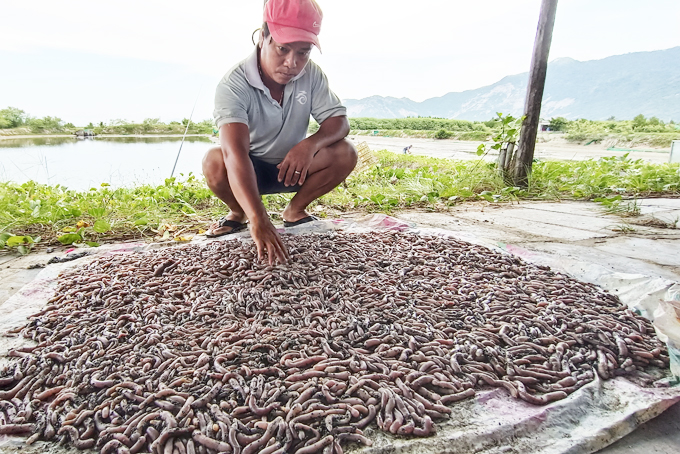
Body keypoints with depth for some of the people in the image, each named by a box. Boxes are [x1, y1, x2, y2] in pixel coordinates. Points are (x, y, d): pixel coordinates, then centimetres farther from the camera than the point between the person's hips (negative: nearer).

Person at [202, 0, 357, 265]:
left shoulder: (311, 75, -13)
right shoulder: (234, 84, -28)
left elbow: (339, 121, -13)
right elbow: (235, 152, -42)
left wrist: (311, 144, -38)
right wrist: (258, 220, -55)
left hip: (293, 168, 3)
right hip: (248, 172, -3)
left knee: (344, 153, -21)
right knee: (215, 161, -34)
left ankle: (295, 210, 0)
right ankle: (238, 214, -2)